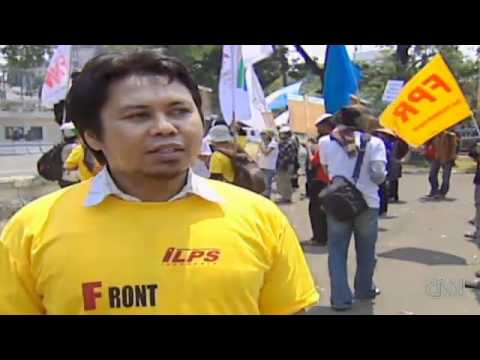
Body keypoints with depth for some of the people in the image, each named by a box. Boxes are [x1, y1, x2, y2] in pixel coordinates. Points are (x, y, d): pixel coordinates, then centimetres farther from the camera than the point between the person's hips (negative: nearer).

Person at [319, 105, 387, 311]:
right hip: (367, 203, 0)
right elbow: (379, 174, -11)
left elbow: (327, 171, 8)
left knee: (337, 251, 7)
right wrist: (374, 180, 10)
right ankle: (364, 290, 33)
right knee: (366, 251, 18)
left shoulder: (326, 142, 2)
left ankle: (340, 298, 3)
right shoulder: (374, 142, -4)